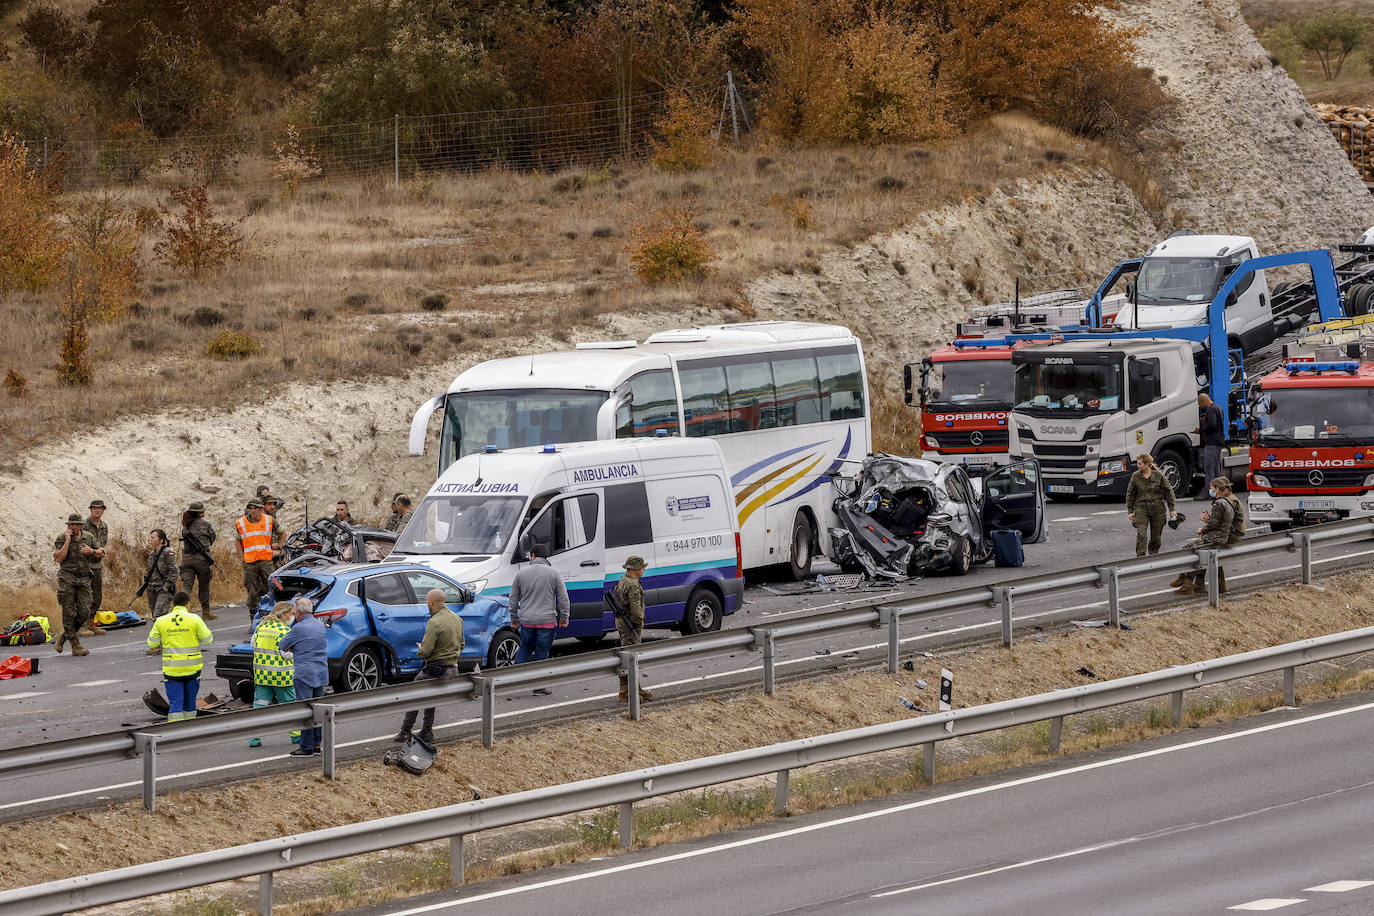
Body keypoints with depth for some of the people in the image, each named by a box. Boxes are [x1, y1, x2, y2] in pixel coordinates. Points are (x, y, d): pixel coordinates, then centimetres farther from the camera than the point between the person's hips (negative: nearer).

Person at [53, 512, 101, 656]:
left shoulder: (88, 537, 8)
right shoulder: (61, 538, -3)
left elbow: (102, 555, 15)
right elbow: (58, 558, -13)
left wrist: (92, 551, -7)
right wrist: (67, 541, -18)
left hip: (84, 579, 4)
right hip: (67, 578, -4)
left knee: (84, 612, -3)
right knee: (69, 612, -6)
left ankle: (63, 636, 17)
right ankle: (76, 646, -3)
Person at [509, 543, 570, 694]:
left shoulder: (522, 574, 4)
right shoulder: (553, 573, -2)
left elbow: (513, 598, 11)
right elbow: (563, 598, -1)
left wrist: (513, 618, 21)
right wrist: (564, 618, 10)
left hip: (526, 621, 2)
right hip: (547, 621, -2)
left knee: (525, 649, 18)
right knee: (542, 653, 3)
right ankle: (539, 687, 5)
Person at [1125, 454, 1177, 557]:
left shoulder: (1159, 475, -3)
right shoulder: (1135, 476, 0)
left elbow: (1168, 492, 4)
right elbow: (1130, 494, 8)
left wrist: (1171, 509, 3)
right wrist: (1130, 511, 4)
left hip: (1157, 509, 0)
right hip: (1141, 508, 0)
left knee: (1156, 536, 7)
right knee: (1141, 535, -16)